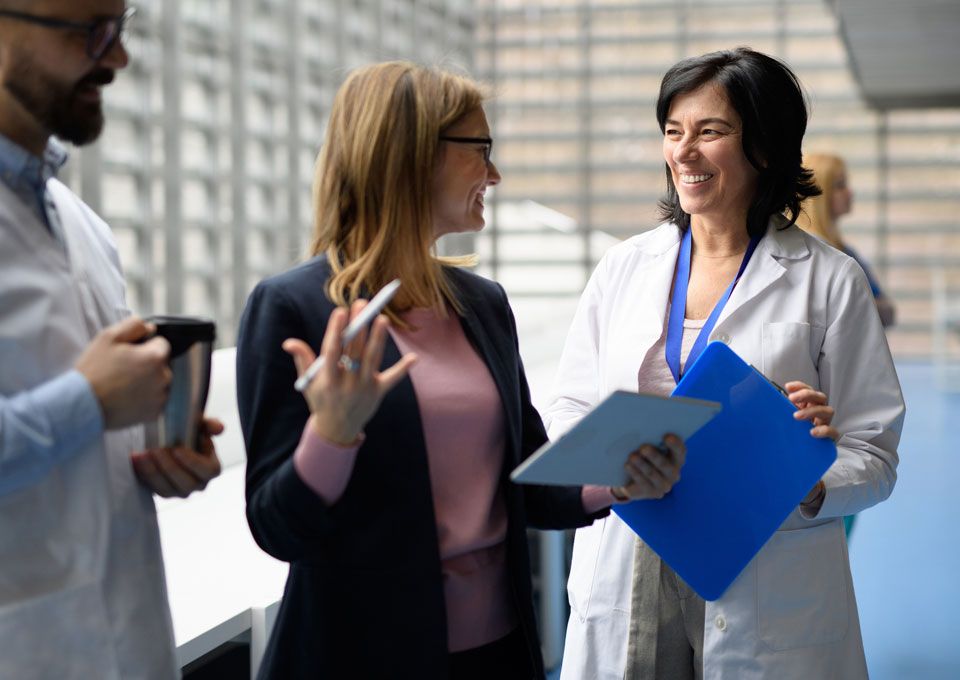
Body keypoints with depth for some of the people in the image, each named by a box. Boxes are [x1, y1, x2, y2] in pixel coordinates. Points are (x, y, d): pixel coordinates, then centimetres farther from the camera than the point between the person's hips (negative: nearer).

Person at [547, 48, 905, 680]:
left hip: (769, 600, -2)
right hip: (626, 582, 3)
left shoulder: (830, 281, -2)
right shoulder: (623, 267, 8)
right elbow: (569, 409, 9)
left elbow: (873, 456, -2)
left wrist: (808, 488, -23)